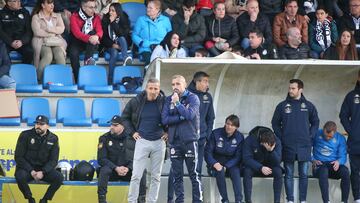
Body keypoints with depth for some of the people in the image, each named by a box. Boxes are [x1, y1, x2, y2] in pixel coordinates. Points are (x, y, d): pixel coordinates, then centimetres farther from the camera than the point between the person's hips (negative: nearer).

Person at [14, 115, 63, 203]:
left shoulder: (53, 139, 0)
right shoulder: (25, 135, -6)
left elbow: (53, 160, -1)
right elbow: (18, 157, -8)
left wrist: (42, 172, -20)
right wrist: (31, 171, -20)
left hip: (44, 169, 2)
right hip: (27, 168, -2)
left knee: (59, 178, -25)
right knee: (20, 176, -36)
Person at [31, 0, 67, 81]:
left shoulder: (57, 16, 21)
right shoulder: (36, 17, 8)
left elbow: (61, 29, 5)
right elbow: (37, 32, -7)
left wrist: (49, 29, -7)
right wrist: (53, 33, -2)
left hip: (56, 42, 3)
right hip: (42, 42, -3)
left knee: (60, 55, -31)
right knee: (48, 56, -34)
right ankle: (38, 78, -31)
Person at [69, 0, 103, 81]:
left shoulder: (96, 17, 3)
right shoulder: (74, 17, -9)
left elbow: (100, 31, -12)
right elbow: (76, 32, -23)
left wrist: (96, 36, -39)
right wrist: (89, 38, -42)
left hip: (90, 44, 2)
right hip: (77, 42, -2)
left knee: (92, 33, -28)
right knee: (73, 53, -33)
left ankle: (88, 59, -36)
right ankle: (78, 79, -29)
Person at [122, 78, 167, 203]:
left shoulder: (164, 102, -4)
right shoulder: (136, 102, -3)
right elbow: (125, 117, 12)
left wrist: (167, 132, 2)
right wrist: (132, 132, 3)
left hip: (159, 142, 1)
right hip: (142, 141, -1)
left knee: (156, 176, 5)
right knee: (136, 175, -5)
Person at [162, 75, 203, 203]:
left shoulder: (192, 98, 0)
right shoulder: (169, 100, 9)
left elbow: (190, 114, -17)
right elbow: (164, 119, -2)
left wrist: (177, 103, -12)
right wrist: (182, 117, -10)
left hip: (189, 140, -3)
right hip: (174, 141, 3)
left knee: (193, 174, -2)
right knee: (177, 175, 5)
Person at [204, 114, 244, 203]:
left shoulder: (239, 137, -2)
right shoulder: (216, 134, -7)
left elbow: (238, 156, -5)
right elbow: (207, 152, -8)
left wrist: (226, 166, -20)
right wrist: (214, 164, -25)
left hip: (231, 163, 1)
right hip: (216, 163, -1)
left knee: (235, 172, -30)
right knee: (220, 172, -33)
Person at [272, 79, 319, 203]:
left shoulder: (309, 106, 5)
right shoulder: (282, 106, 3)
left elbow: (315, 123, 13)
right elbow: (275, 123, 9)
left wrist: (310, 136, 2)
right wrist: (281, 137, 0)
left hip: (304, 146, 0)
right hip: (288, 146, 0)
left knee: (304, 174, 3)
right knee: (289, 175, 3)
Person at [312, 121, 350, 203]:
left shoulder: (340, 138, 6)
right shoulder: (316, 135, 3)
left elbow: (343, 156, 1)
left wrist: (338, 162, -22)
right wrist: (313, 160, -9)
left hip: (333, 165, 2)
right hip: (319, 165, -2)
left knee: (345, 171, -32)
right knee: (323, 171, -39)